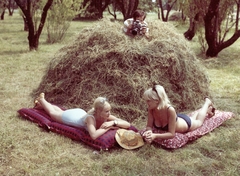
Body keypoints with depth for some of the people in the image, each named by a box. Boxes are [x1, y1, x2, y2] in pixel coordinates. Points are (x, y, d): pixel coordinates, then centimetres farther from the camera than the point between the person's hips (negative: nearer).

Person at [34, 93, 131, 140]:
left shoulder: (107, 116, -33)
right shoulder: (90, 118, -48)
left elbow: (128, 125, -34)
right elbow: (93, 136, -64)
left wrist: (113, 122, -50)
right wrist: (108, 127, -51)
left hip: (80, 113, 6)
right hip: (71, 117, -6)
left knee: (61, 112, 37)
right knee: (52, 112, 28)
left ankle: (42, 103, 62)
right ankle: (41, 99, 55)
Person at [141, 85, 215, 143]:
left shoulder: (170, 110, -47)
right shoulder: (151, 109, -32)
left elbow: (171, 134, -42)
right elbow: (149, 126, -23)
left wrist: (155, 136, -55)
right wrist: (149, 132, -46)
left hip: (186, 123, -3)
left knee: (199, 121, 31)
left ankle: (207, 102, 53)